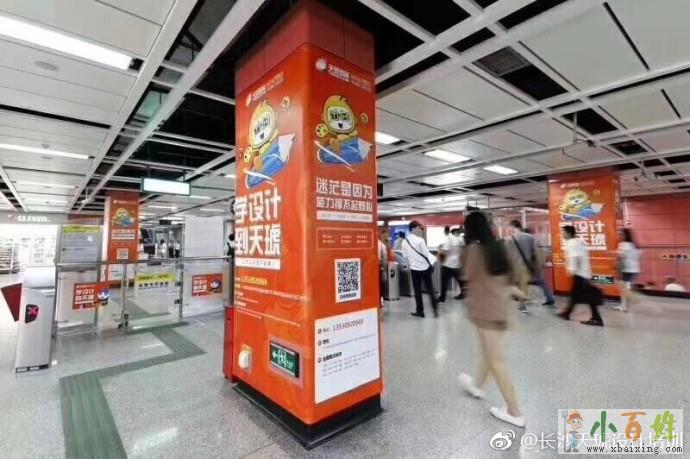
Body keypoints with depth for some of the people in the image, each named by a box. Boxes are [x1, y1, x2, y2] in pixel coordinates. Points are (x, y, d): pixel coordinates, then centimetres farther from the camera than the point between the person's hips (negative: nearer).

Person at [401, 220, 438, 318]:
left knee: (417, 291, 10)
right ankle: (435, 309, 11)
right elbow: (426, 253, -11)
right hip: (425, 267, -3)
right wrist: (432, 263, 2)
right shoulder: (420, 240, -15)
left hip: (414, 268, 3)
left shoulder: (404, 242, 0)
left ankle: (420, 311, 14)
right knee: (430, 289, 9)